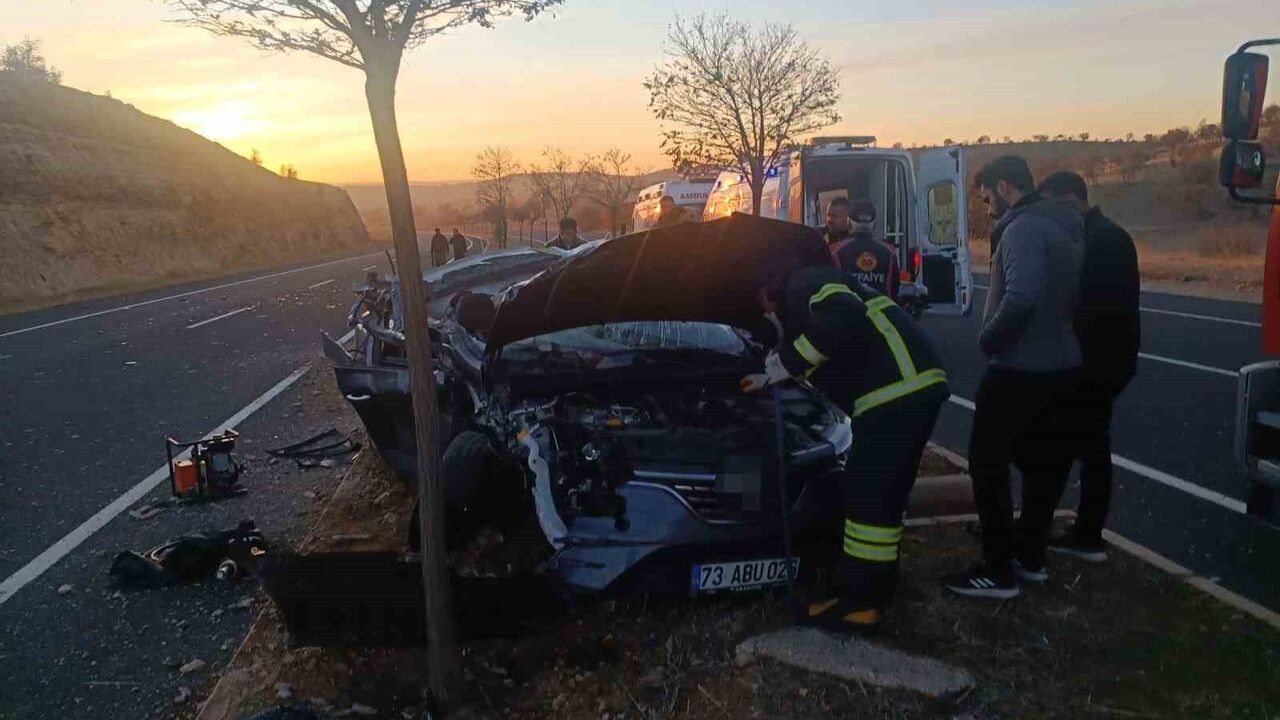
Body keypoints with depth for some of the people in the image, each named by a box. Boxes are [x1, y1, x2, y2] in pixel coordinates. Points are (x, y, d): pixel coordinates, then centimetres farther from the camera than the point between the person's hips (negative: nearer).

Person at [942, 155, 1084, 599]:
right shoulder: (1063, 228, 15)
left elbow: (1020, 298, -31)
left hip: (1020, 370, -10)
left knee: (988, 464, -2)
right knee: (1043, 463, 16)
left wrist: (987, 340, -16)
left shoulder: (1024, 228, -17)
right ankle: (1030, 558, 28)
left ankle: (998, 571, 2)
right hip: (1062, 366, 10)